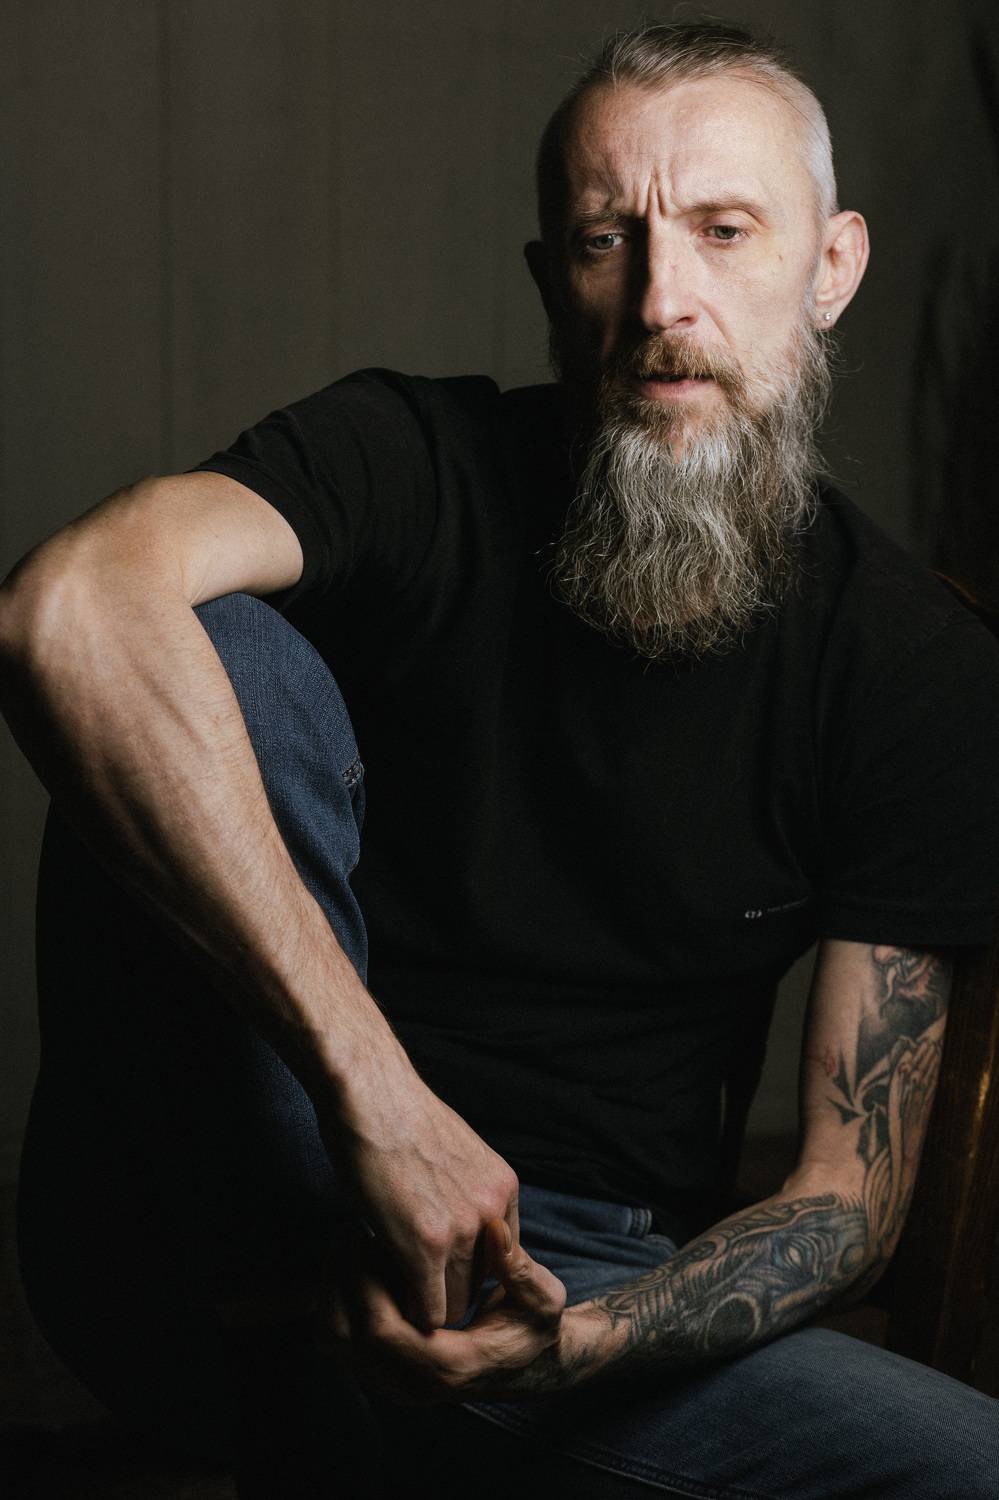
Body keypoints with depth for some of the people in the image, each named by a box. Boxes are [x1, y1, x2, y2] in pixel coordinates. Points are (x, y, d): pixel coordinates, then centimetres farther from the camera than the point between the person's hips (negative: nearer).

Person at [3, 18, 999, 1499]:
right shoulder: (418, 464, -10)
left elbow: (849, 1188, -2)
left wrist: (577, 1343, -23)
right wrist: (373, 1087, -38)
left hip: (588, 1285, 3)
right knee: (225, 645, -26)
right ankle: (318, 1372, -21)